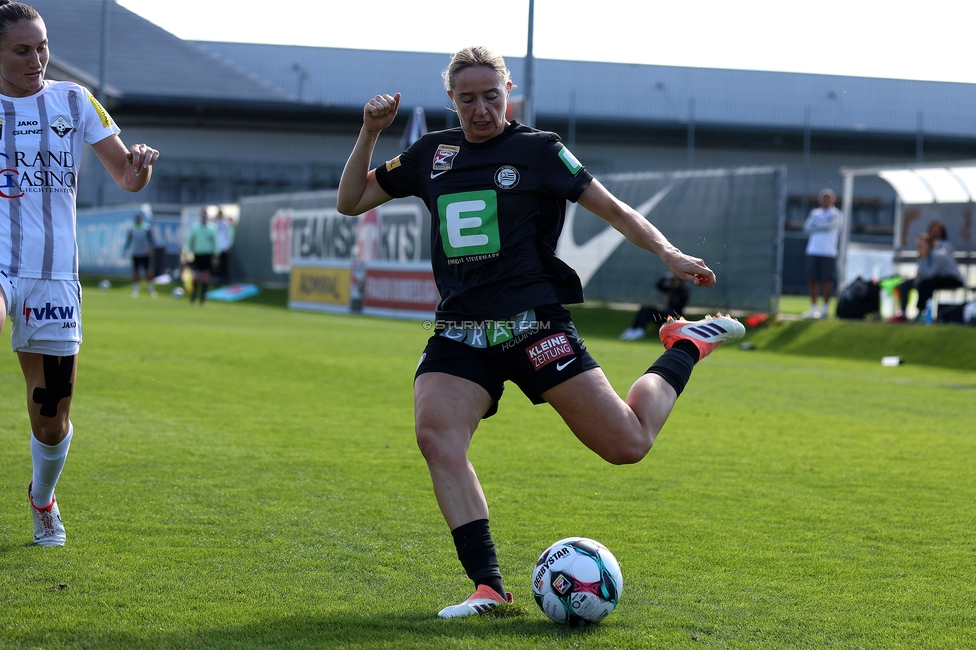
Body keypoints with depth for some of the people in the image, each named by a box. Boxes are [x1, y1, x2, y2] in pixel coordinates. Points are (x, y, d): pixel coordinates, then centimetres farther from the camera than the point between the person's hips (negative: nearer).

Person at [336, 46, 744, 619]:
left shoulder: (538, 150, 2)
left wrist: (668, 253, -11)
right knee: (435, 434, -26)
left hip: (533, 325, -3)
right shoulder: (431, 154, 12)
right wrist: (370, 132, 6)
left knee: (627, 444, -7)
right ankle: (489, 587, -23)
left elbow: (614, 210, 3)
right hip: (459, 334, 3)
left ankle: (687, 347, 24)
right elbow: (350, 202, 20)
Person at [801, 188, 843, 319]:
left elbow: (830, 225, -11)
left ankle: (825, 308, 2)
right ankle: (813, 308, 9)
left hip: (828, 253, -4)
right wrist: (822, 227, -7)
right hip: (813, 251, 4)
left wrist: (815, 226, 1)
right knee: (812, 279, 1)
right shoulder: (815, 212, 18)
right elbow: (807, 228, 7)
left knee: (827, 279, -6)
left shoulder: (837, 215, 6)